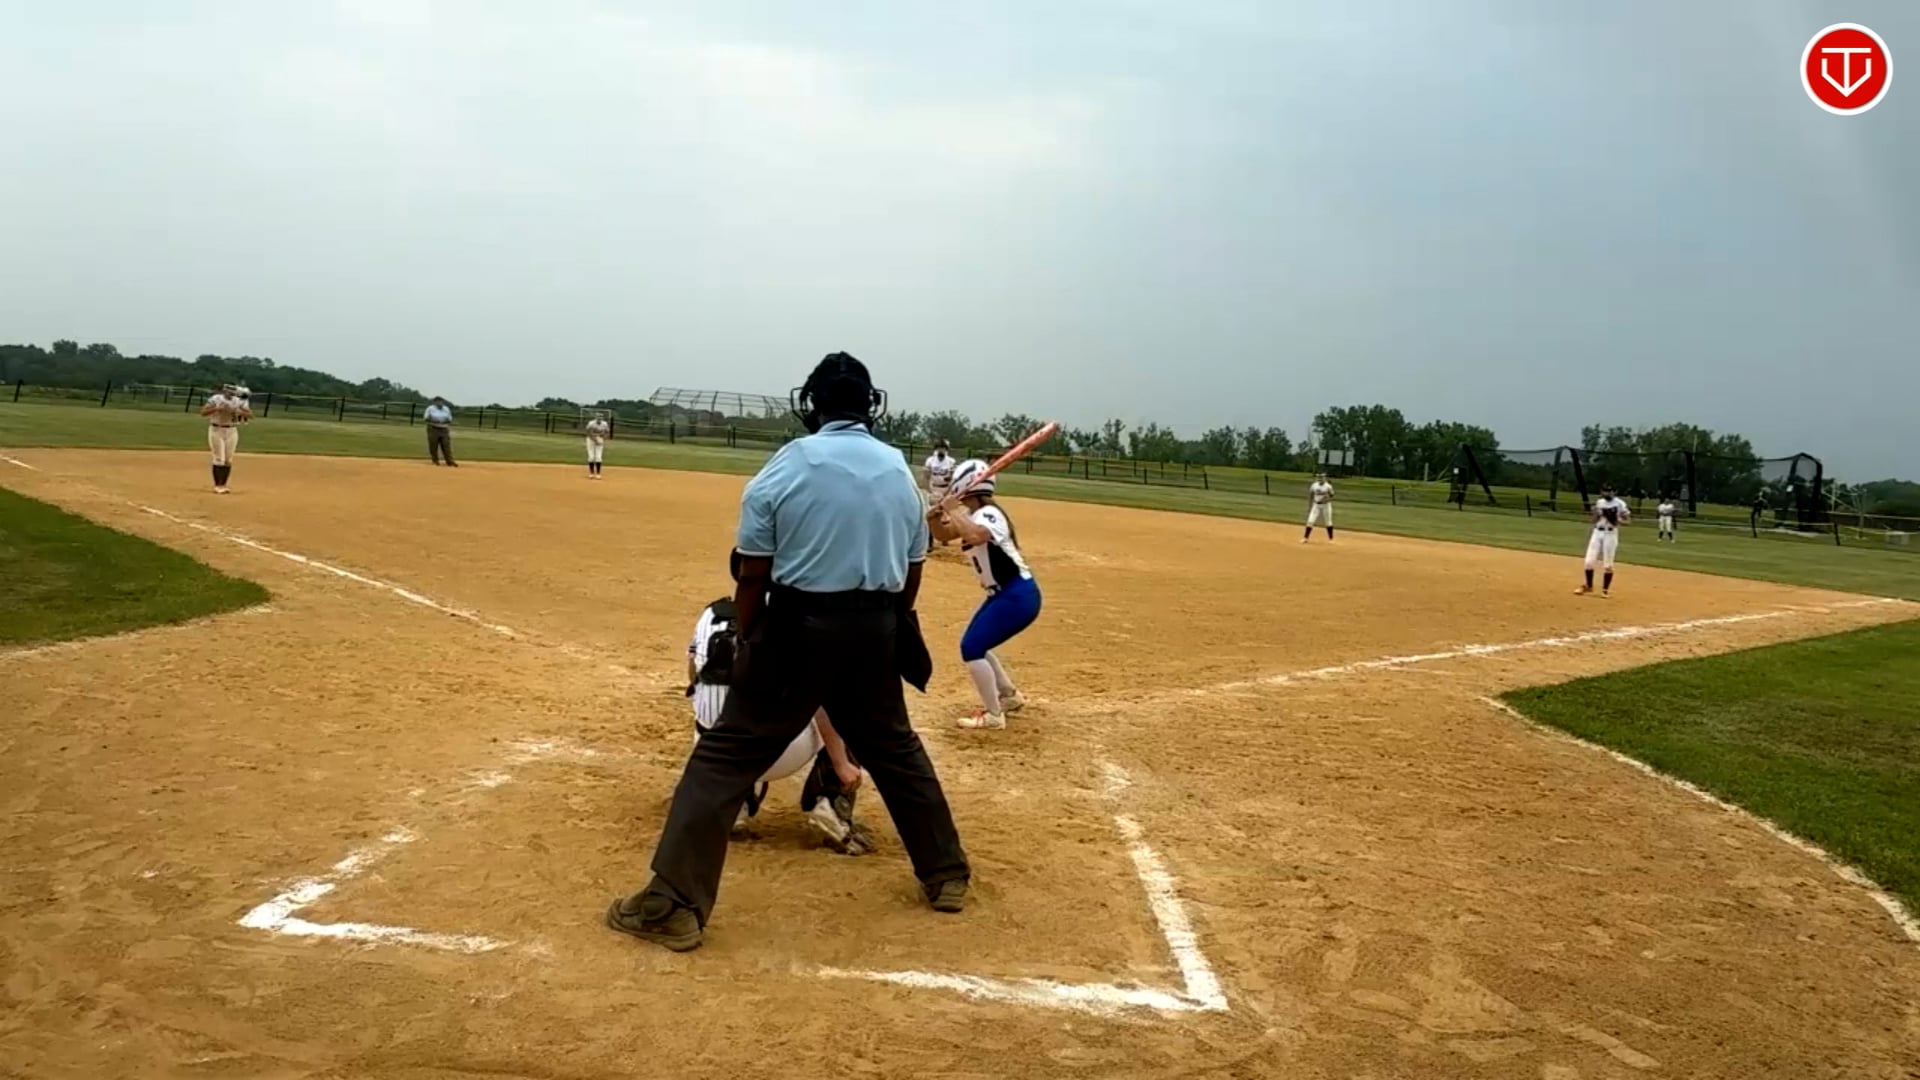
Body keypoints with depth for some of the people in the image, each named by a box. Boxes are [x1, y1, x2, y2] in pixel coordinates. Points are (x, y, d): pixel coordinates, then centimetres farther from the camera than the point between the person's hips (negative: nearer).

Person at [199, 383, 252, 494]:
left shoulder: (238, 402, 0)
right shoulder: (215, 399, -9)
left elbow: (250, 415, -6)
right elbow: (203, 412, -18)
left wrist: (238, 411, -22)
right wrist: (217, 408, -30)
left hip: (232, 431, 3)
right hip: (216, 430, -3)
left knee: (228, 460, 4)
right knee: (219, 459, -7)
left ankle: (223, 485, 14)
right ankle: (217, 486, 0)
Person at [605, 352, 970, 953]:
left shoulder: (786, 466, -6)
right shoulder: (901, 473, 6)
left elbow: (752, 574, -5)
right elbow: (911, 574, 11)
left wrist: (747, 641, 7)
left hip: (798, 629, -4)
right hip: (874, 632, 4)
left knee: (726, 756, 1)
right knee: (896, 750, 23)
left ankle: (673, 906, -3)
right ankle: (947, 877, 32)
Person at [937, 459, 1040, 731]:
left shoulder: (988, 514, -19)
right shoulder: (974, 516, 12)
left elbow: (974, 536, -40)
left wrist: (953, 510, -27)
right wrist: (939, 514, 0)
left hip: (1018, 596, -11)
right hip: (1003, 594, 11)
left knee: (972, 648, -11)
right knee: (975, 645, 19)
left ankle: (993, 716, -4)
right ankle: (1010, 696, 34)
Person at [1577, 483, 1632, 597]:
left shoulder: (1619, 504, -5)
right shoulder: (1598, 503, 9)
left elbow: (1628, 520, -4)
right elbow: (1594, 521, 10)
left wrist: (1616, 520, -20)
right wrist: (1596, 512, -8)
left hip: (1611, 534, -4)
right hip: (1597, 533, 4)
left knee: (1607, 564, -2)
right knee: (1589, 561, 1)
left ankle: (1605, 589, 10)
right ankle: (1588, 586, 18)